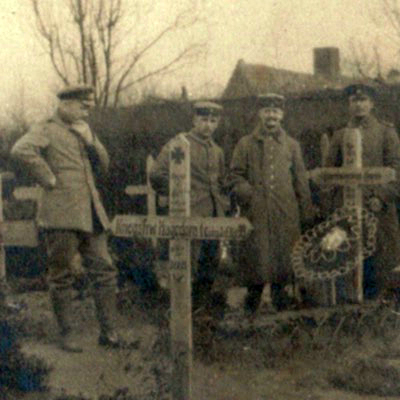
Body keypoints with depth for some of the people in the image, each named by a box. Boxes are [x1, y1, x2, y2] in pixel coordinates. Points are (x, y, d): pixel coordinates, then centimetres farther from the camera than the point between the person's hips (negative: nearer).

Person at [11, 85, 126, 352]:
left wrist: (90, 140, 2)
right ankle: (67, 334, 11)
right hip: (61, 215, -7)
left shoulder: (84, 132, 21)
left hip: (91, 214, 7)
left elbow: (103, 165, 18)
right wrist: (48, 179, -17)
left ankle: (108, 331, 11)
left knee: (104, 270, 4)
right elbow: (21, 150, -21)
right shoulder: (46, 130, -2)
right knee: (62, 276, 2)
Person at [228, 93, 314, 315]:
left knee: (284, 256, 4)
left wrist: (306, 214, 8)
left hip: (285, 214, 2)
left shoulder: (292, 145, 13)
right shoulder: (245, 144, 7)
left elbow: (301, 182, 13)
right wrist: (248, 193, -12)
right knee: (255, 256, -2)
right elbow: (235, 176, 6)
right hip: (255, 215, -2)